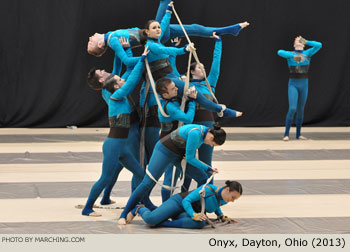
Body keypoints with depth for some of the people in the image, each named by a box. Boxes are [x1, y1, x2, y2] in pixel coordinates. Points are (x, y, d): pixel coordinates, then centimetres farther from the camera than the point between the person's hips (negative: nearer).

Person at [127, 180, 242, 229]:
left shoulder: (223, 200, 3)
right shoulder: (208, 189, -21)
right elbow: (186, 200, -20)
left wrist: (222, 217, 11)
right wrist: (194, 215, -35)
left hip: (185, 214, 6)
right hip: (178, 202, -6)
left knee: (201, 223, -33)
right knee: (150, 219, -33)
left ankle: (160, 223, -20)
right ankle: (139, 210, 8)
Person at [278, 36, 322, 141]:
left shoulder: (307, 53, 4)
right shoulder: (290, 54, -1)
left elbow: (319, 45, -9)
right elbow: (279, 52, -21)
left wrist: (306, 41, -7)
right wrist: (293, 56, -29)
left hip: (304, 84, 3)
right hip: (293, 84, -3)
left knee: (300, 110, 9)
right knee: (292, 109, -13)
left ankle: (298, 134, 19)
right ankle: (286, 134, -6)